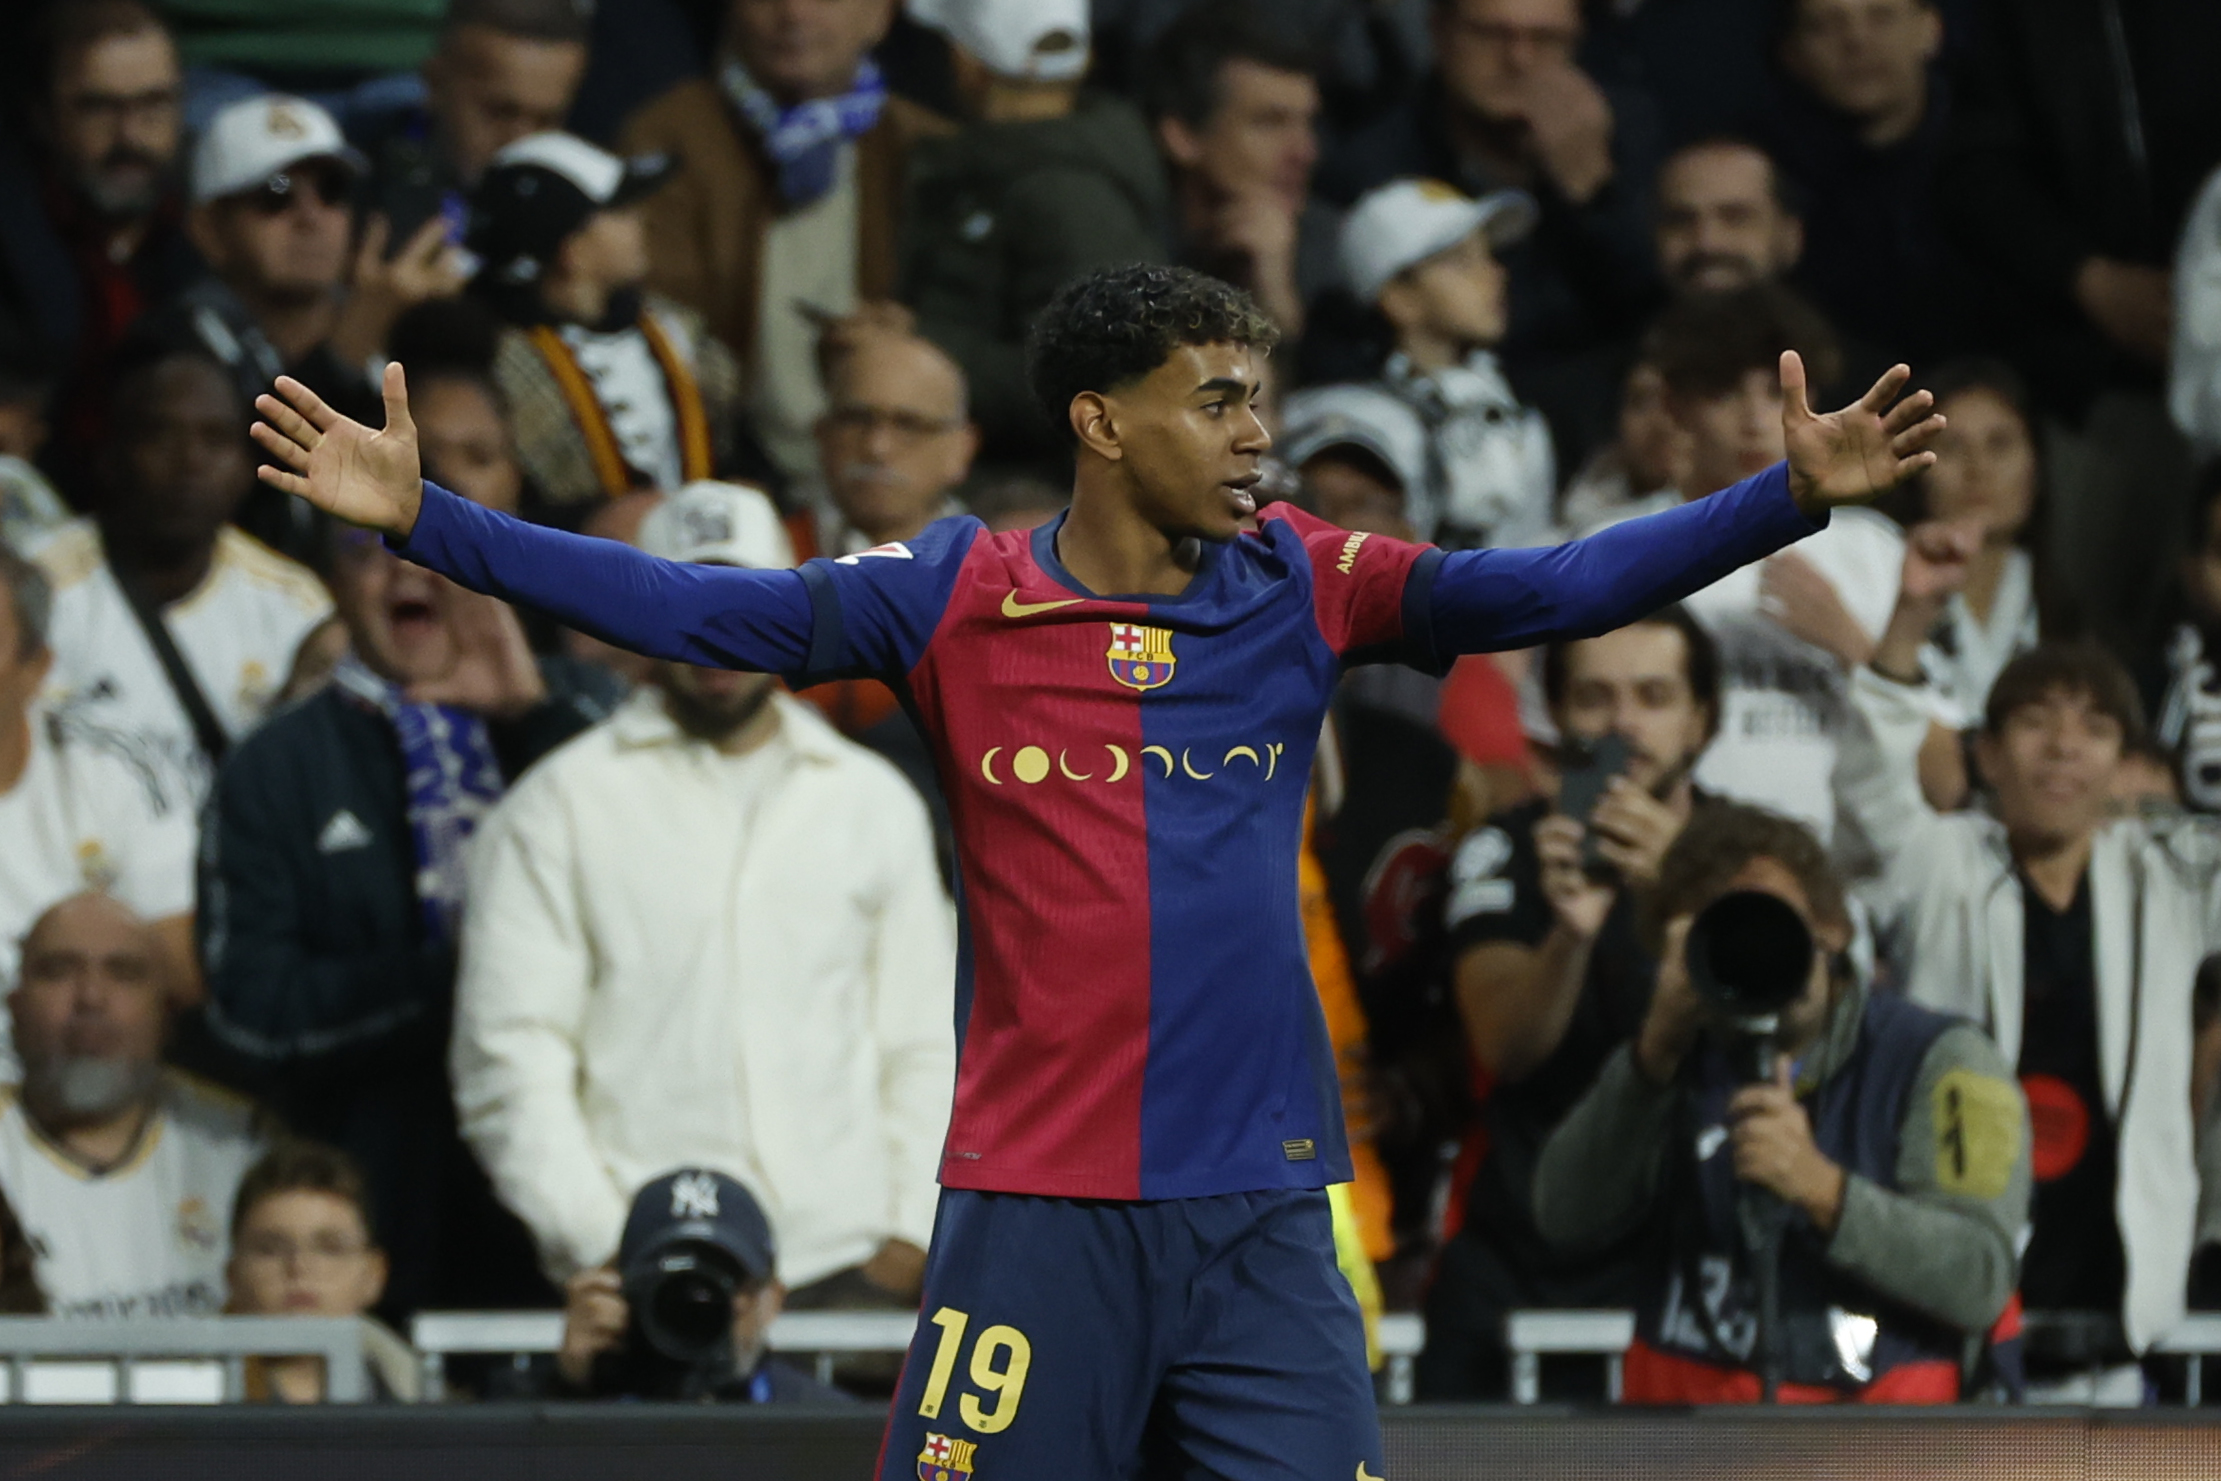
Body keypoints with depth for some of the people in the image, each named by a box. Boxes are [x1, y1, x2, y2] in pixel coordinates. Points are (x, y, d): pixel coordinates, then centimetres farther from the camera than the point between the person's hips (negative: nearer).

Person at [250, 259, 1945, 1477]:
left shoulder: (1305, 591, 5)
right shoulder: (957, 597, -1)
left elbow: (1554, 591, -2)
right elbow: (697, 612, -3)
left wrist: (1793, 498, -13)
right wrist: (424, 518, -10)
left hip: (1263, 1210, 2)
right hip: (1037, 1206, -2)